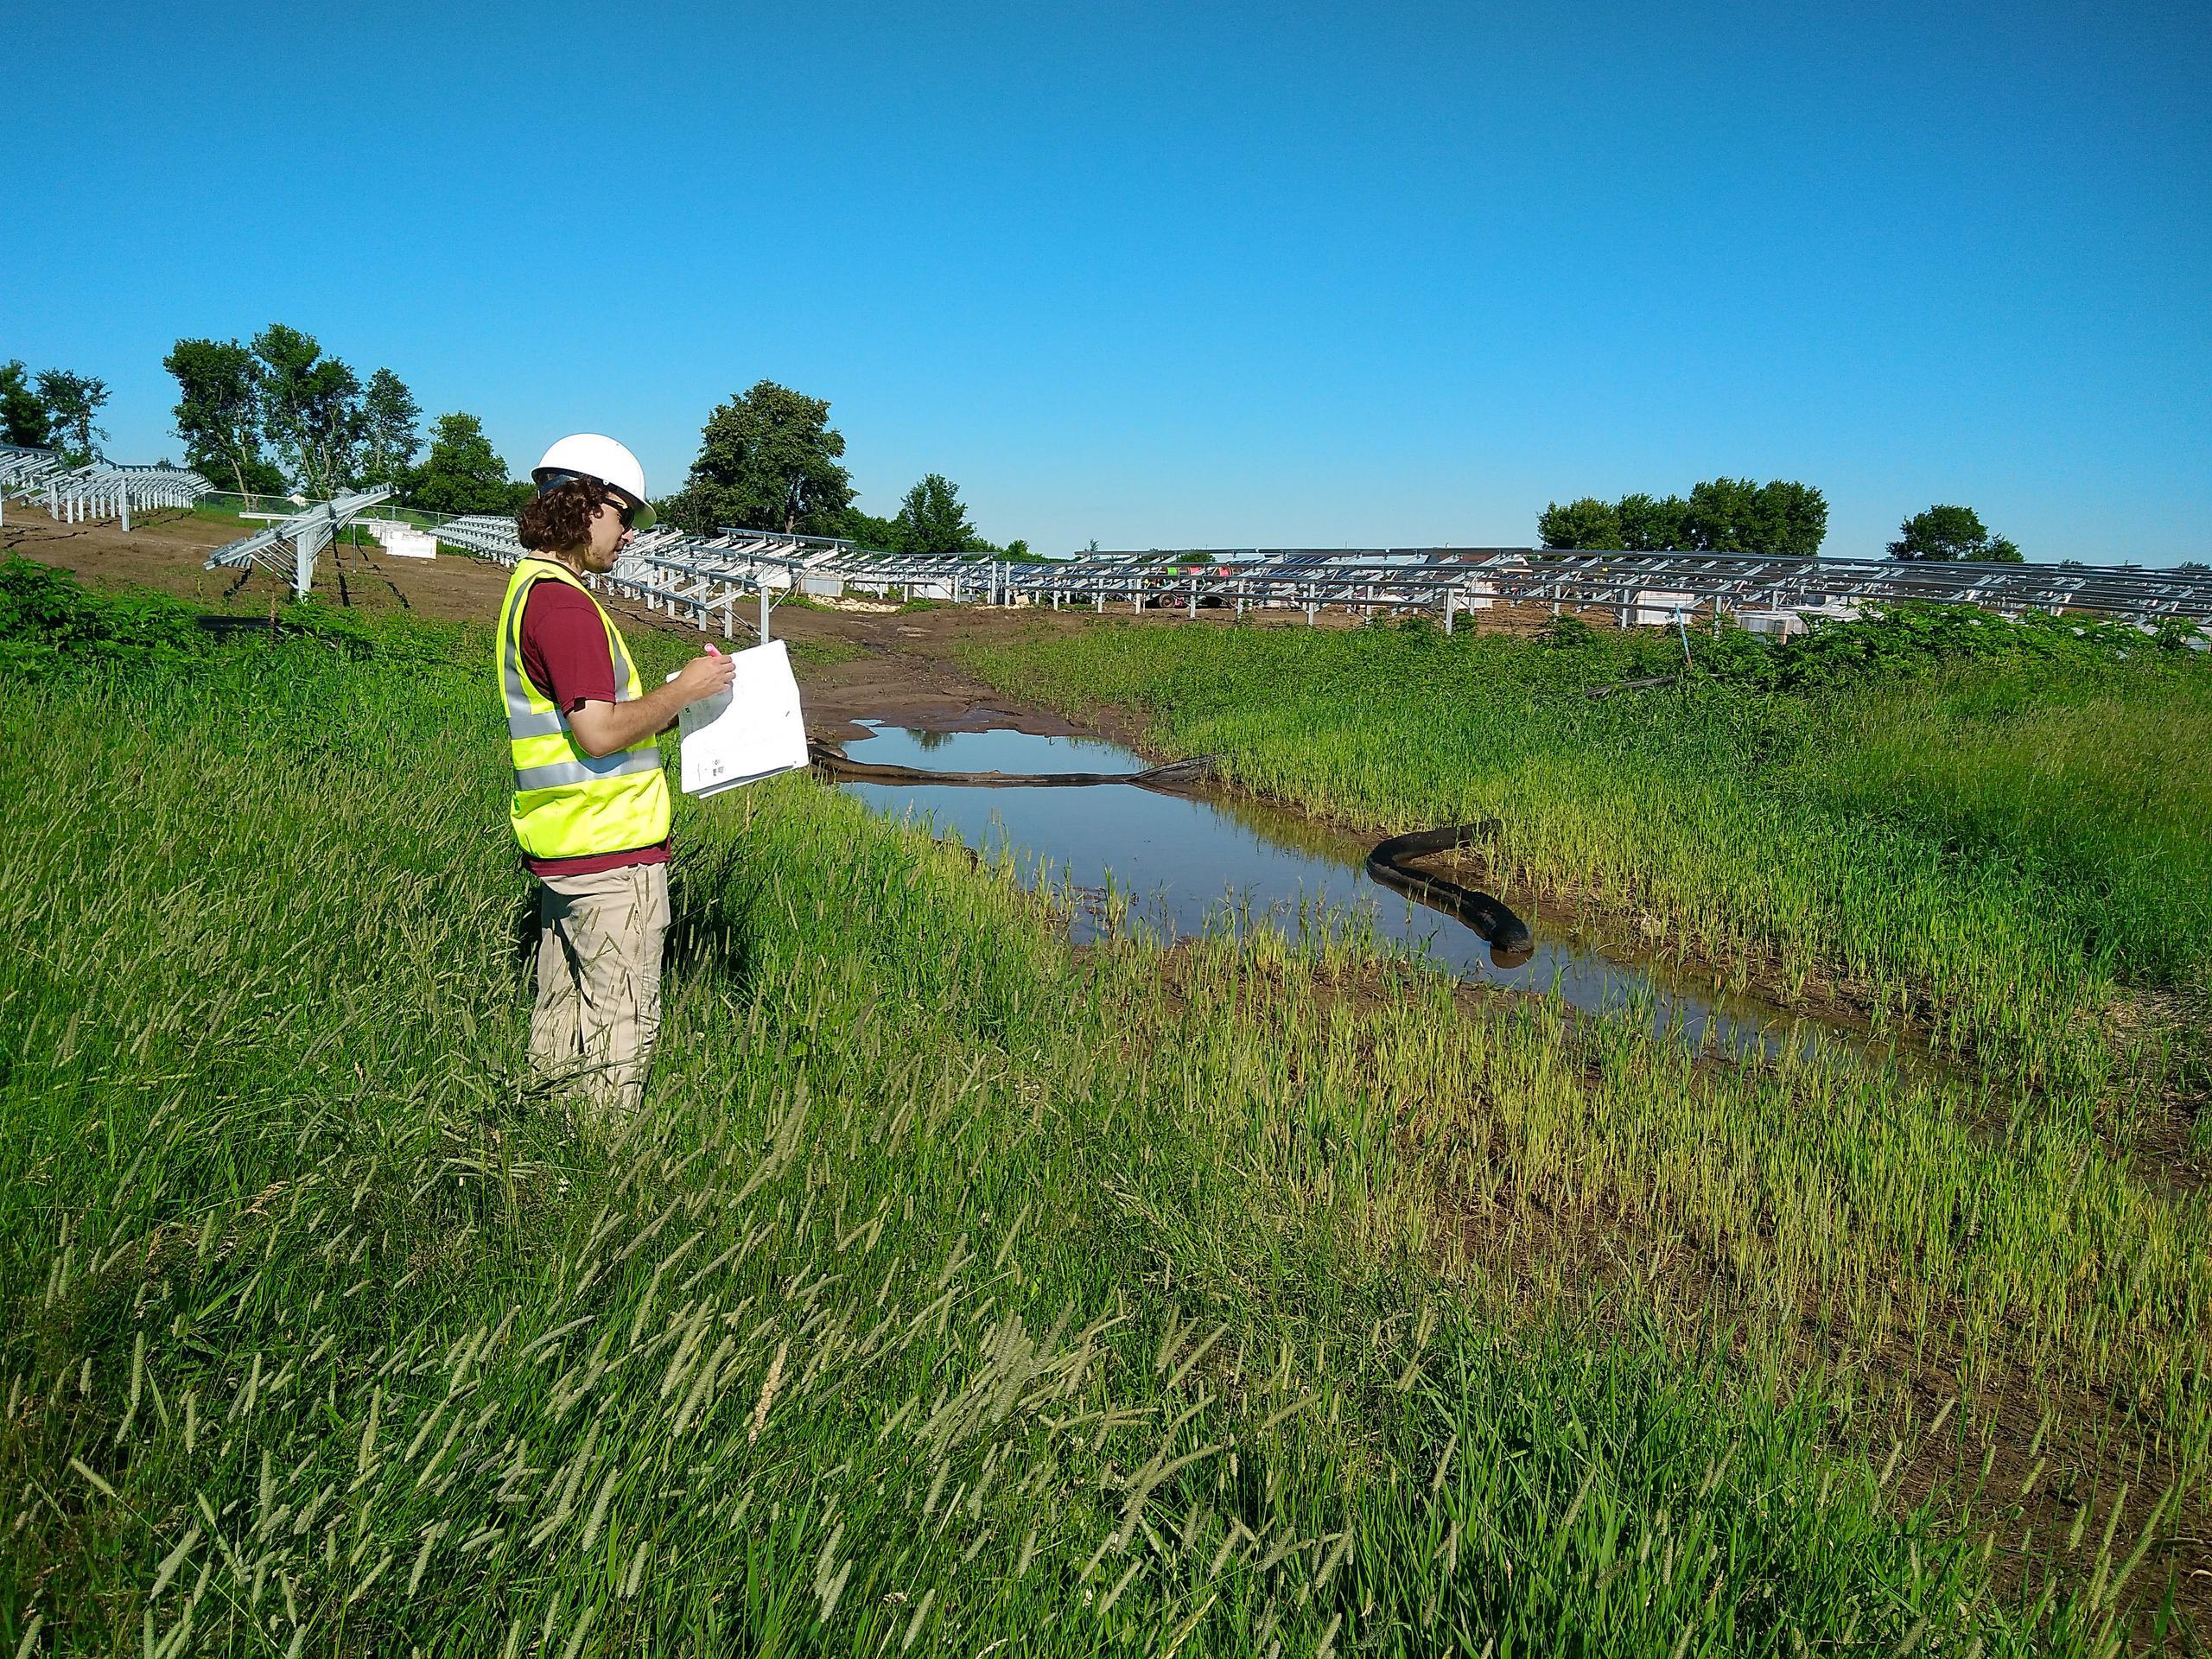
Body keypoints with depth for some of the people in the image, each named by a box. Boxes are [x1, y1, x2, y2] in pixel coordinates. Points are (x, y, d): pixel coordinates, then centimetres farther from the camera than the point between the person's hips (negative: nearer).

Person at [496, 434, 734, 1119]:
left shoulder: (530, 589, 16)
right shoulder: (564, 602, -18)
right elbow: (599, 733, -25)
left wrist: (669, 709, 15)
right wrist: (685, 687, -13)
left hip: (561, 845, 11)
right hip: (609, 852, -11)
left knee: (562, 1010, 19)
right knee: (622, 1019, 0)